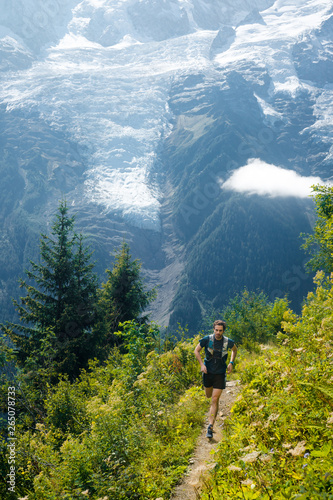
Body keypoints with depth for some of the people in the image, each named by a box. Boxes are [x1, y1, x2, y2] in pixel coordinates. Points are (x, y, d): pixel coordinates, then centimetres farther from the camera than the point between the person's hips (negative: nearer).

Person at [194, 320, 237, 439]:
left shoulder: (228, 342, -9)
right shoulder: (207, 339, -12)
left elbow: (234, 350, 14)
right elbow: (196, 350, 0)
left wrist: (231, 363, 3)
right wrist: (202, 364, -12)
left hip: (220, 374, -2)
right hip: (208, 372, 2)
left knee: (215, 400, -8)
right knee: (208, 396, 21)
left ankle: (210, 426, -7)